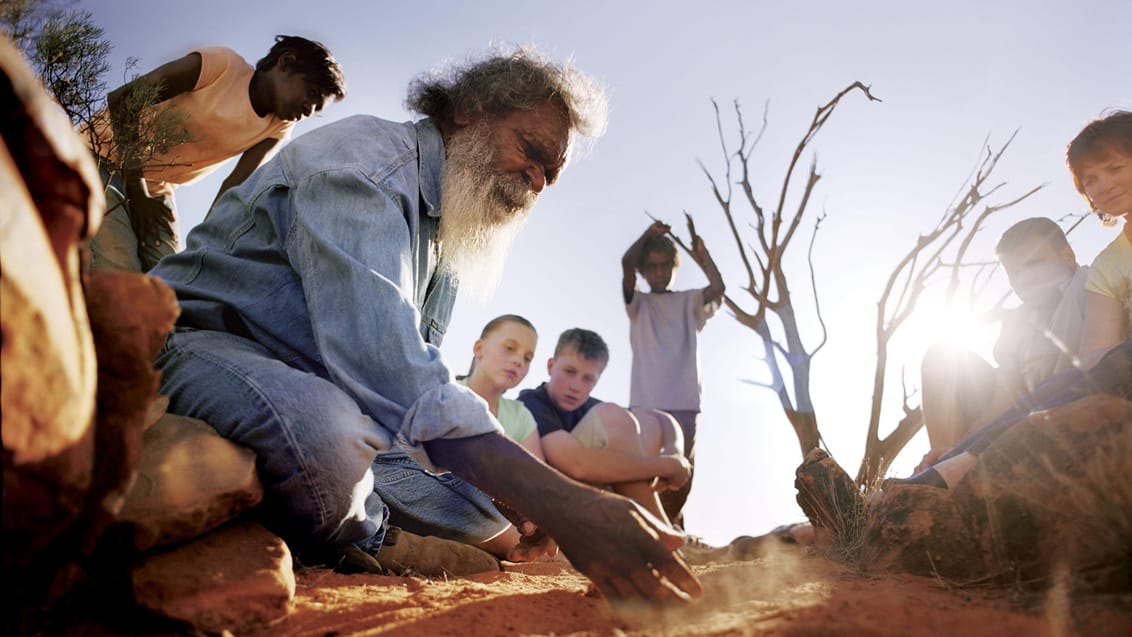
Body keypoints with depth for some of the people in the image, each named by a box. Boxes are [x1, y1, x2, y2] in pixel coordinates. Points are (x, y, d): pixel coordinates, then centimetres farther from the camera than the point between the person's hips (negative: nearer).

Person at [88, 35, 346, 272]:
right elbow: (121, 98, -19)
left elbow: (237, 186, -14)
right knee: (120, 279, -24)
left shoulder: (279, 128, -2)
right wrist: (136, 186, -21)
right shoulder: (223, 65, -19)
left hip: (156, 190, 6)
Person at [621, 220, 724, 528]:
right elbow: (626, 263, -3)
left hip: (684, 401, 2)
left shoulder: (689, 302, 17)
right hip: (645, 401, -2)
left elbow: (718, 288, -2)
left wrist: (702, 254, 6)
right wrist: (648, 234, 6)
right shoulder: (638, 303, 13)